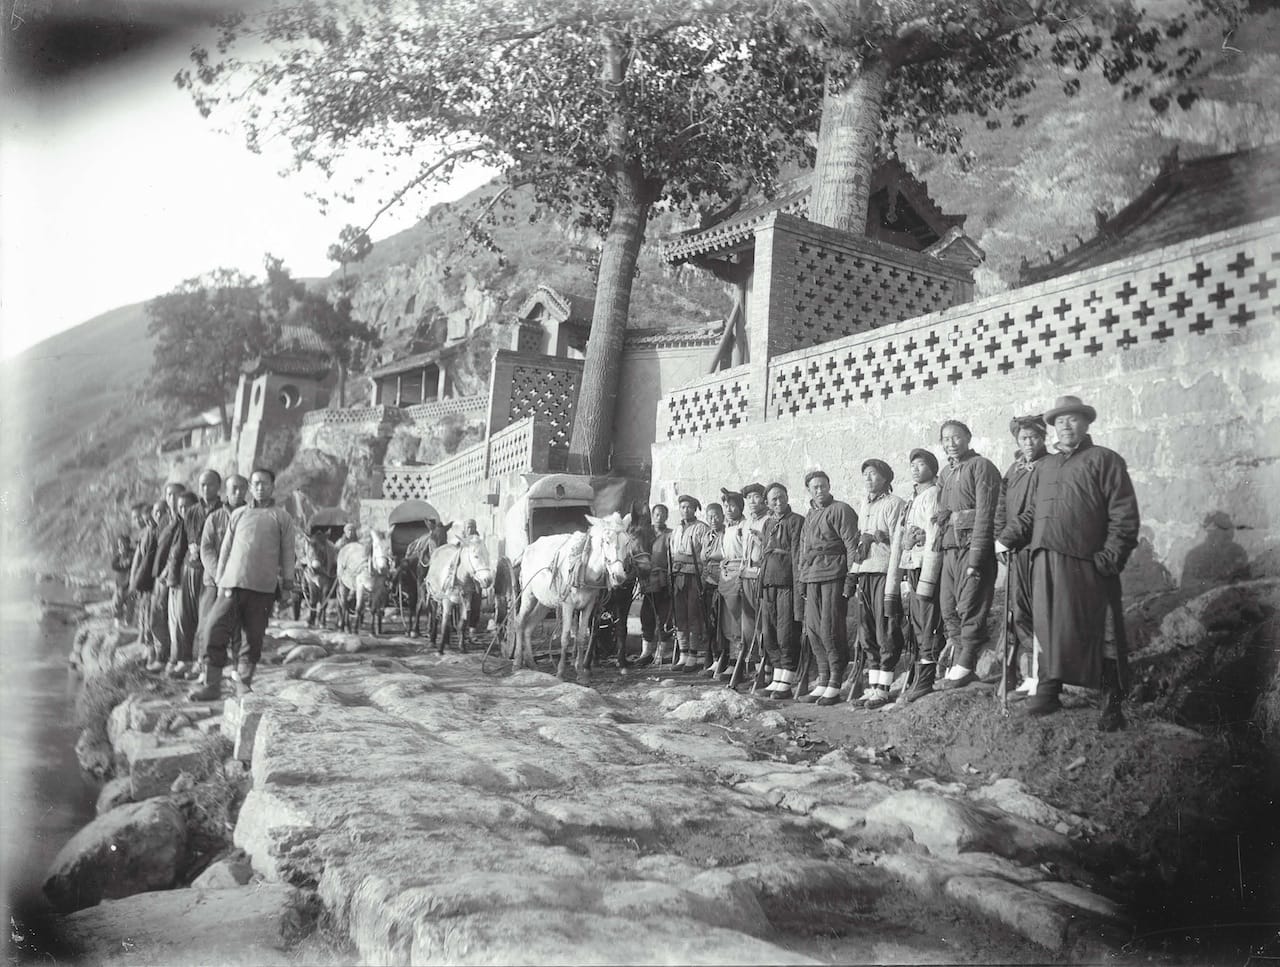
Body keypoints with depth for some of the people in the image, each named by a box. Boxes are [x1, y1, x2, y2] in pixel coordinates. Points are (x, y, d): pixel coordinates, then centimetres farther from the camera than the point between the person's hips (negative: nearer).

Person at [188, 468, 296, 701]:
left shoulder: (282, 517, 7)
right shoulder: (238, 514, 15)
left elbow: (287, 553, 7)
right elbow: (226, 549, 17)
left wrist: (287, 584, 2)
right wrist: (220, 579, 11)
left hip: (263, 587, -2)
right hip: (233, 584, 2)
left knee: (254, 637, 3)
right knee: (216, 632, -6)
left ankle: (243, 683, 17)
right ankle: (212, 685, 1)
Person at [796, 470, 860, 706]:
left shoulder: (841, 510, -3)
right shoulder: (809, 516, 21)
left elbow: (853, 545, -8)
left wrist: (850, 579, -14)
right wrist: (802, 581, 18)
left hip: (834, 575, -8)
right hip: (811, 578, 8)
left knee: (830, 629, -8)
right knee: (813, 630, 6)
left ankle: (836, 685, 0)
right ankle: (822, 682, 14)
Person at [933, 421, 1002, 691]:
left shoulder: (981, 466, -4)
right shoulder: (946, 472, 20)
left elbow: (985, 514, -12)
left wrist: (975, 557, -17)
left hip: (973, 546, -7)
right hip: (949, 547, 8)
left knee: (970, 609, -7)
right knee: (949, 610, 5)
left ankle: (963, 667, -4)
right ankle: (962, 665, 11)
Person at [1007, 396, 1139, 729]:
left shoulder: (1104, 459, 5)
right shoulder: (1045, 467, 22)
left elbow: (1124, 513, -3)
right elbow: (1032, 511, 25)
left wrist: (1113, 555, -13)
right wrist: (1015, 530, 4)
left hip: (1087, 561, -5)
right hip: (1046, 561, 5)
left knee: (1099, 630, -1)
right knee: (1047, 625, 6)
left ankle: (1112, 704, 7)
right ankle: (1047, 690, 15)